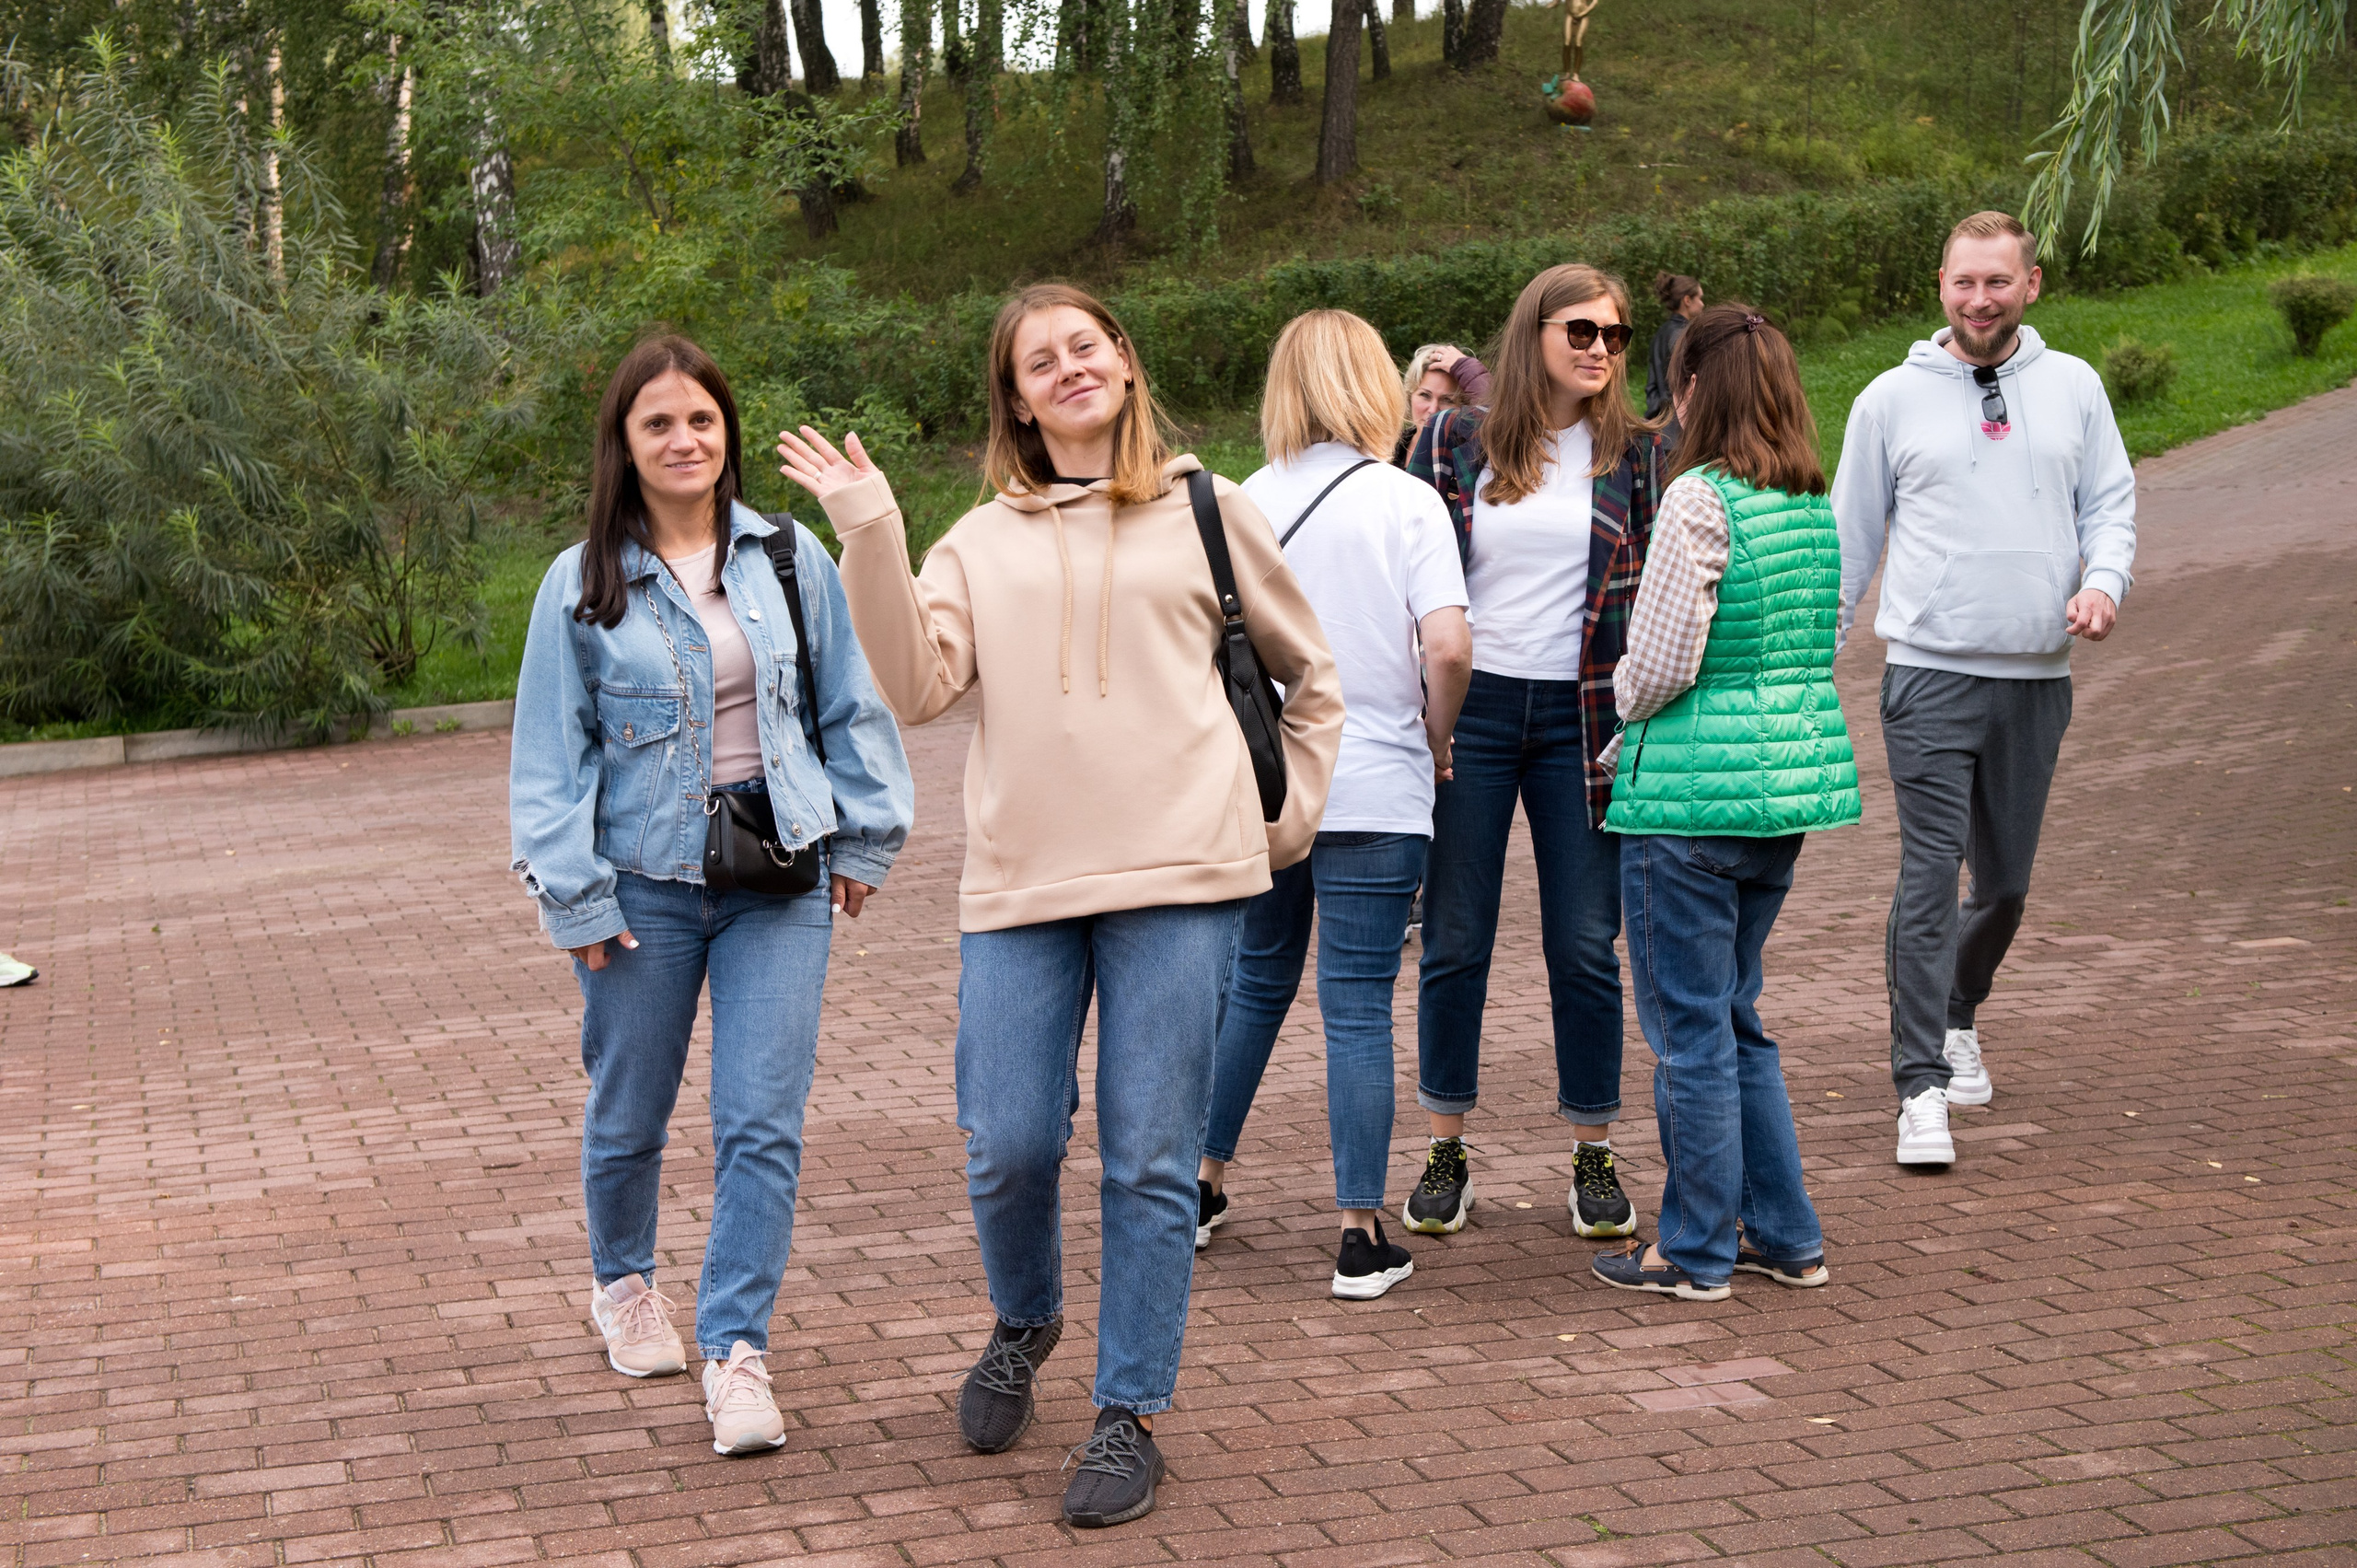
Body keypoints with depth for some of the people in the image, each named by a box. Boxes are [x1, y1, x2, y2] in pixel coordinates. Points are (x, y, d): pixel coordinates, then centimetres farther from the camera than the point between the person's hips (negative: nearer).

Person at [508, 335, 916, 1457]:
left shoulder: (791, 560, 3)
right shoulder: (582, 587, -2)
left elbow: (849, 706, 11)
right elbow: (550, 754, 1)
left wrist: (863, 837, 9)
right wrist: (575, 896, -4)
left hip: (777, 879, 1)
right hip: (645, 884, 0)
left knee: (763, 1123, -7)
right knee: (629, 1116, 13)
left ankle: (736, 1351, 0)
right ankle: (623, 1285, 41)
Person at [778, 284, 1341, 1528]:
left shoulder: (1204, 513, 10)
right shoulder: (984, 541, 12)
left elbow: (1310, 677, 20)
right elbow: (917, 686, -3)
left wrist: (1289, 810, 14)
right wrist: (869, 536, -9)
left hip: (1179, 879, -1)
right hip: (1020, 882, 2)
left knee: (1150, 1159, -1)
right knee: (1008, 1148, 0)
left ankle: (1130, 1415, 10)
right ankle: (1023, 1326, 31)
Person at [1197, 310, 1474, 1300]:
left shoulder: (1246, 502, 2)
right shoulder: (1407, 502, -7)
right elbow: (1448, 647, -15)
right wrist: (1435, 740, 2)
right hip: (1375, 791, -3)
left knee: (1256, 982, 20)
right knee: (1358, 1006, 0)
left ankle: (1200, 1185, 28)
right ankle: (1361, 1239, 2)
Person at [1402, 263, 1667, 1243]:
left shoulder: (1635, 453, 4)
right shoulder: (1456, 442, 3)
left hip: (1579, 720, 0)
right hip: (1469, 711, 0)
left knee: (1586, 946, 2)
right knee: (1455, 941, 5)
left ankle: (1594, 1160, 14)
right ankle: (1446, 1153, 17)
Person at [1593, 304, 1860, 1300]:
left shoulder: (1699, 501, -16)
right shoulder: (1816, 504, 8)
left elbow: (1662, 664, -18)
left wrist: (1622, 705, 6)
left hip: (1694, 793, -8)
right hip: (1793, 776, 8)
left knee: (1690, 1028, 3)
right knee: (1734, 1015, 19)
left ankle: (1696, 1253, 12)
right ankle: (1784, 1235, 23)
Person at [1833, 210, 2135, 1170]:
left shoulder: (2074, 387, 9)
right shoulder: (1892, 399, 4)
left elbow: (2112, 502, 11)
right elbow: (1849, 542, 9)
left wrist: (2105, 579, -10)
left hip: (2038, 678, 3)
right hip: (1931, 673, -3)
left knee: (2007, 883, 12)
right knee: (1929, 879, -12)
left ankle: (1958, 1016, 39)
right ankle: (1922, 1087, -10)